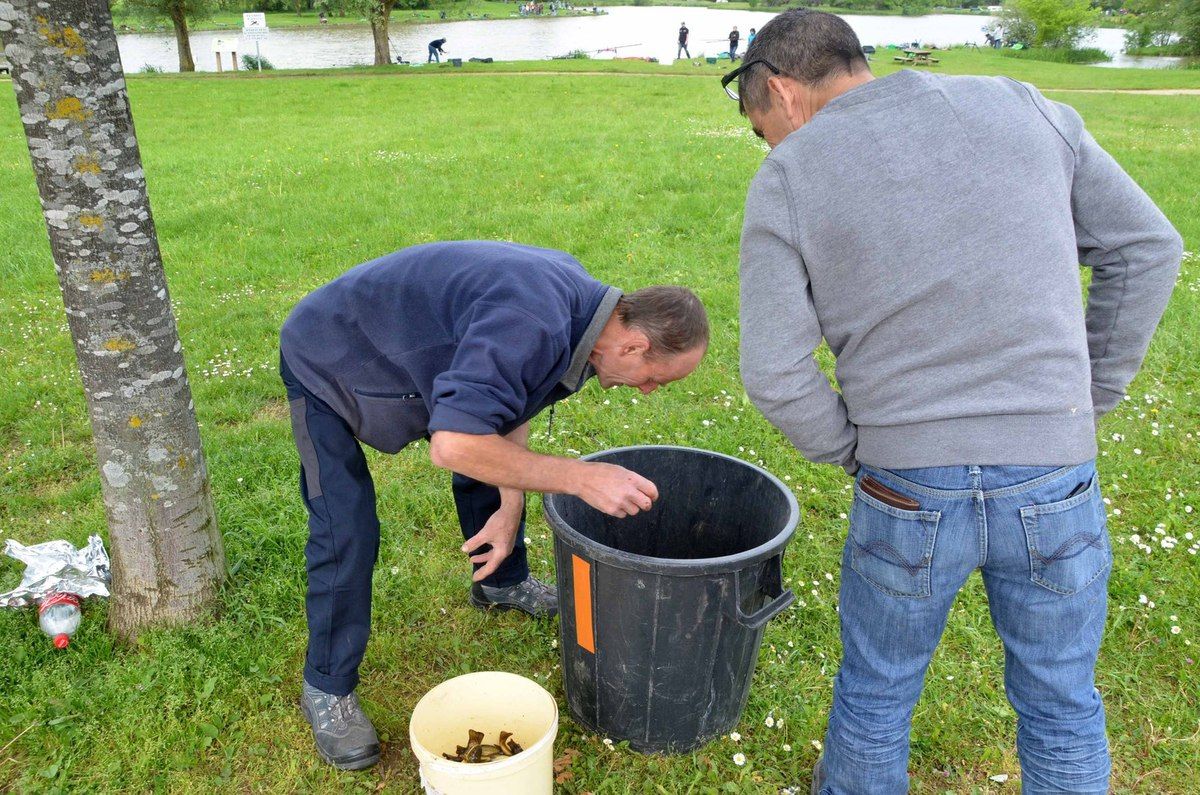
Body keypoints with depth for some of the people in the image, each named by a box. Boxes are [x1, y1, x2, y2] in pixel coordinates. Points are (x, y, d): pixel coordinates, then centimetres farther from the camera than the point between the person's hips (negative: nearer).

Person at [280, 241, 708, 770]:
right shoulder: (531, 328, -41)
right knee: (346, 534, -10)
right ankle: (327, 690, 11)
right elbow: (453, 446, -47)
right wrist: (580, 478, -42)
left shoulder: (573, 304, -10)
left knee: (494, 460, 14)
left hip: (402, 352, 9)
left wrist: (510, 507, -4)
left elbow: (512, 407, 0)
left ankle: (502, 583, 38)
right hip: (325, 366, -8)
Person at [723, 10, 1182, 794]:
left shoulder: (786, 179, -5)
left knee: (875, 694, 21)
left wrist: (855, 454, 5)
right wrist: (1093, 398, 13)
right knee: (1063, 707, 23)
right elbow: (1146, 248, 9)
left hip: (908, 493, -2)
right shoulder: (1020, 106, 5)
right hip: (1056, 483, 3)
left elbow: (775, 374, -11)